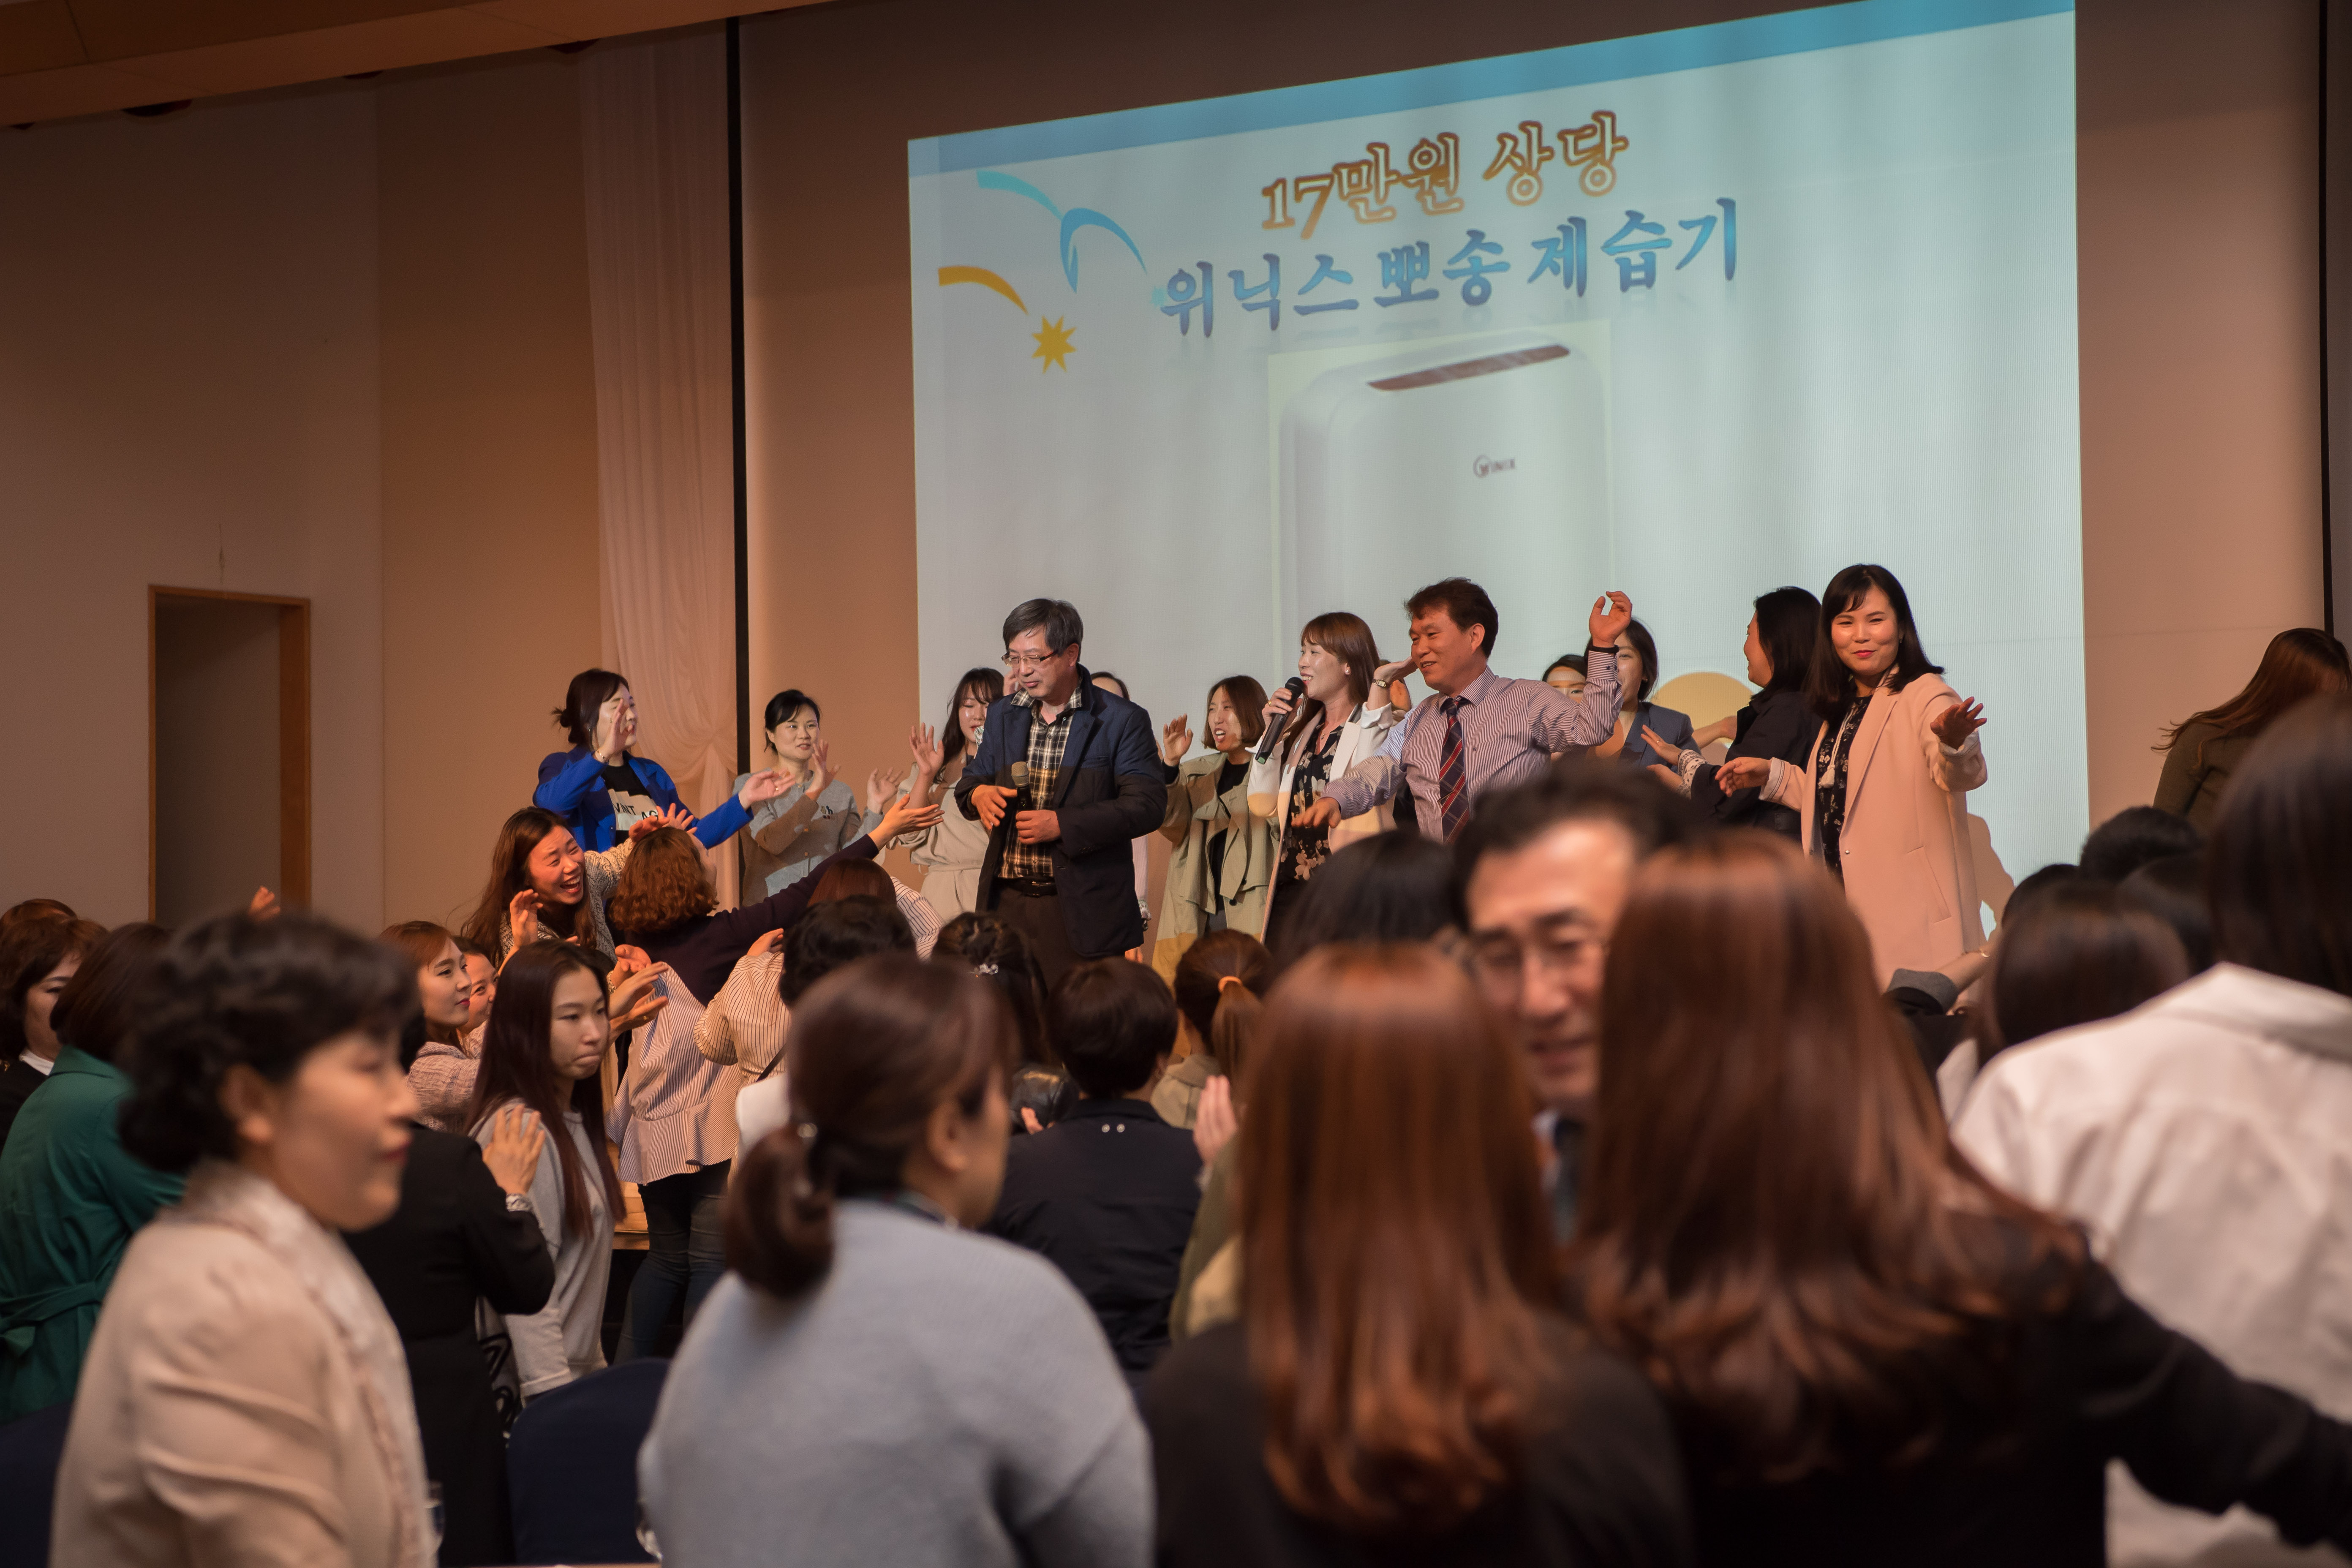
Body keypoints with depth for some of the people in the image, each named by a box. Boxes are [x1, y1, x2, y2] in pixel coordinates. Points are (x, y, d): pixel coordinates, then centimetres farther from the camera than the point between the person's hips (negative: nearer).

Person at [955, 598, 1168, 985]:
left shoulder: (1121, 720, -3)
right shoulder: (1002, 714, 13)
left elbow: (1148, 805, -10)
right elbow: (970, 783, 22)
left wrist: (1063, 824, -18)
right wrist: (978, 794, -5)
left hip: (1082, 909, -4)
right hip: (1006, 903, 4)